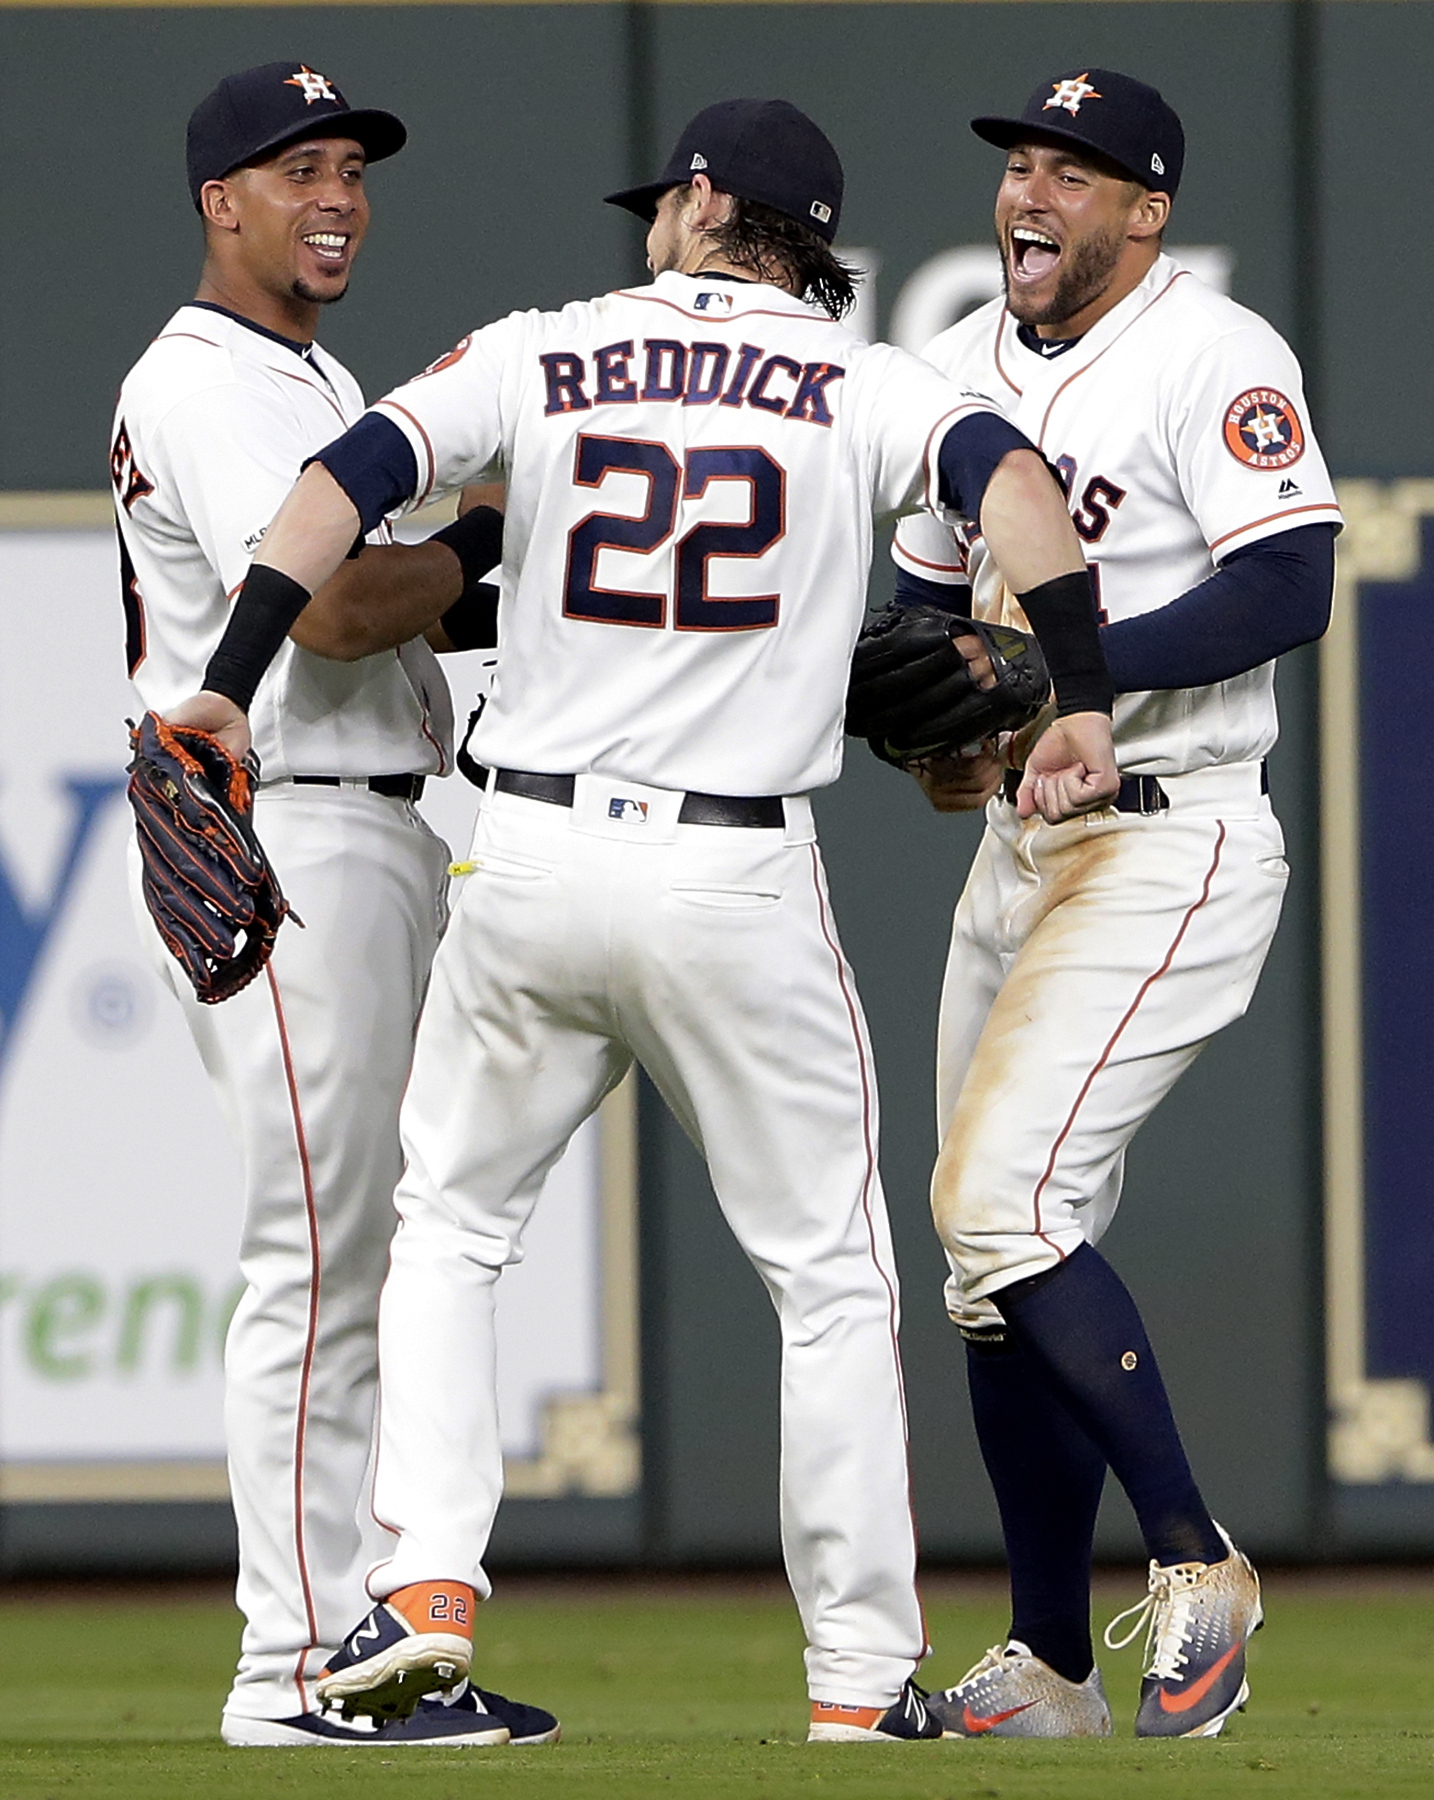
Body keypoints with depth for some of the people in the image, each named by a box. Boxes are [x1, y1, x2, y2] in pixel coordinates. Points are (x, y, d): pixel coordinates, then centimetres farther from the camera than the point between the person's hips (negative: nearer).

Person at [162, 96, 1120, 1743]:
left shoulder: (540, 357, 5)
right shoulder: (861, 385, 2)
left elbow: (350, 478, -4)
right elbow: (1008, 477, -15)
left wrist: (227, 687, -2)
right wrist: (1082, 705, -12)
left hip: (530, 863, 1)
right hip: (741, 881, -1)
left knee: (449, 1222, 19)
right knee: (830, 1276, 9)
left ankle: (429, 1579, 2)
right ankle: (861, 1679, 6)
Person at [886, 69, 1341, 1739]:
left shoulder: (1214, 358, -12)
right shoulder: (964, 366, 13)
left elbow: (1286, 593, -21)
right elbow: (926, 592, 22)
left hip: (1170, 844, -8)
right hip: (1017, 842, 8)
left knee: (999, 1200, -19)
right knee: (991, 1245, 8)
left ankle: (1193, 1560, -7)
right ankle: (1050, 1664, 18)